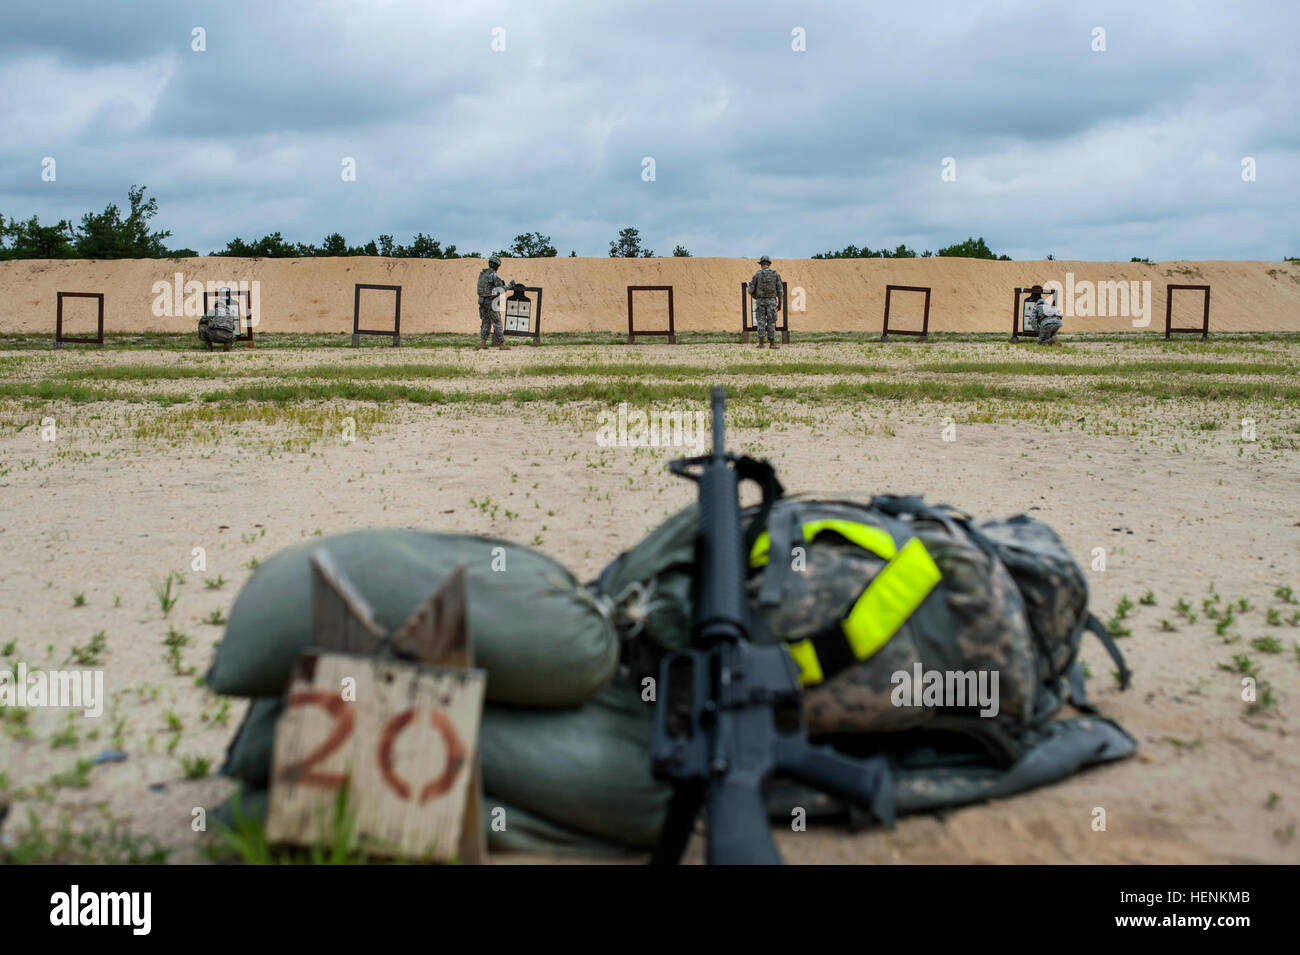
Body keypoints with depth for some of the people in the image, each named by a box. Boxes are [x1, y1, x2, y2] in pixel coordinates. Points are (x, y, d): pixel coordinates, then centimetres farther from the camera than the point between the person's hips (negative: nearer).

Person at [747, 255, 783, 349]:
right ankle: (772, 343, 1)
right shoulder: (776, 274, 1)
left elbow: (751, 290, -2)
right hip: (771, 301, 1)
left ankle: (761, 343, -1)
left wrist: (754, 295, 21)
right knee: (771, 322, 5)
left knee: (761, 322, 5)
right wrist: (780, 303, 7)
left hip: (760, 301, -1)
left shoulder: (757, 274, -2)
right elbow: (779, 290, -1)